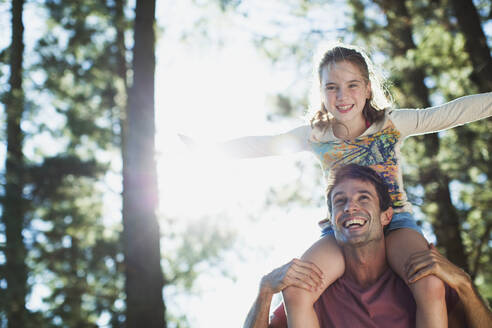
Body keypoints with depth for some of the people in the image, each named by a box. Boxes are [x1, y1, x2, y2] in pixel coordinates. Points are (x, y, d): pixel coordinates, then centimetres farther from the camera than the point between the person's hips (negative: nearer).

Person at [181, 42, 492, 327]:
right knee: (295, 292, -23)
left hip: (394, 222, -2)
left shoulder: (391, 124, -1)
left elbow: (452, 112, -6)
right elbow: (265, 144, 6)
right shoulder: (316, 135, 5)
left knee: (431, 287, -31)